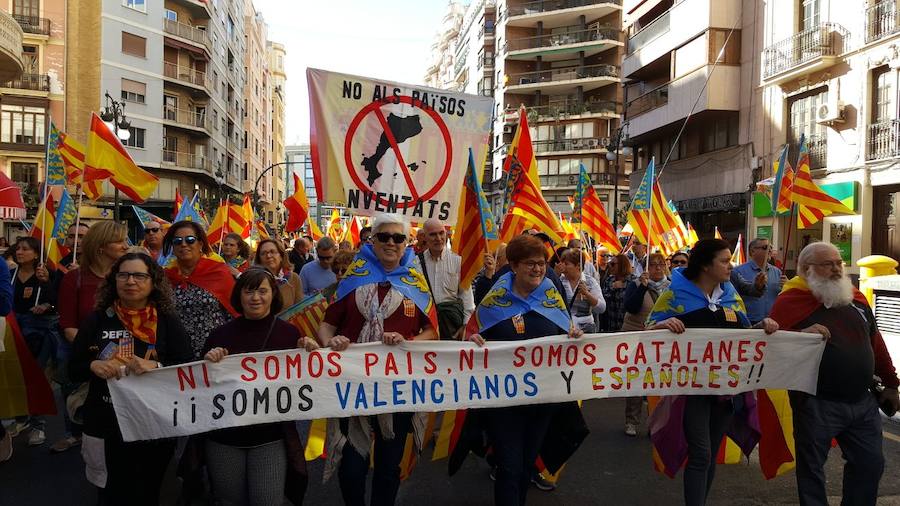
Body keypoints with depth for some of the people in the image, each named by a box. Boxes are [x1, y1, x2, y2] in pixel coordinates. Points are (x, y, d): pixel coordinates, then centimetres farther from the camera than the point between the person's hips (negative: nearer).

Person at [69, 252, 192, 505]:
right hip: (105, 426, 1)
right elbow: (73, 370, 5)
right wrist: (94, 366, -16)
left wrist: (155, 367, -25)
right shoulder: (97, 320, 1)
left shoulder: (168, 322, -4)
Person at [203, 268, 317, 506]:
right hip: (224, 435, 2)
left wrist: (308, 355, -15)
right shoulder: (221, 334, 0)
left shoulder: (289, 332, -3)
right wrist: (209, 362, -14)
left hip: (271, 437, -2)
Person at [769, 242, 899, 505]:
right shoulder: (791, 301, -10)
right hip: (816, 403, -6)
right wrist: (802, 334, -30)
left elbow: (876, 343, 18)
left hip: (863, 401, 6)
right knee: (811, 467, 5)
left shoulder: (856, 299, 10)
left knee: (871, 463, 15)